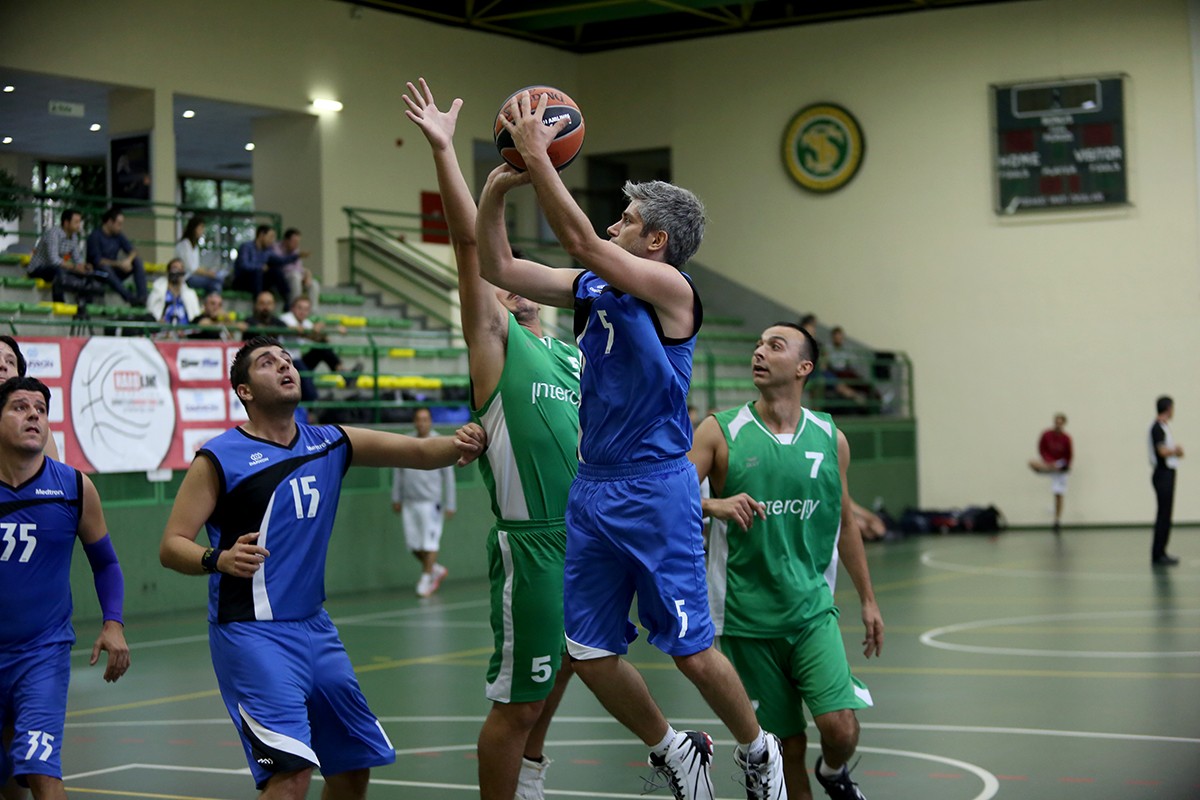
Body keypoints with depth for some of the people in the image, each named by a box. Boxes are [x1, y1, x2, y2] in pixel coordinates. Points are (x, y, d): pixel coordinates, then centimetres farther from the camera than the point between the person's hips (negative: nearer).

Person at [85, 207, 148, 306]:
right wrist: (118, 264, -28)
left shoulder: (118, 235, 6)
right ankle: (130, 298, -48)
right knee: (105, 267, -38)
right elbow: (97, 261, -20)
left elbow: (132, 251, 1)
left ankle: (142, 297, -30)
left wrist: (128, 260, -23)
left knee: (137, 261, -12)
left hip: (114, 273, 6)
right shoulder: (95, 236, -13)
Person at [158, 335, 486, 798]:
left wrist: (459, 444, -21)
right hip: (251, 634, -7)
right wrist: (220, 560, -30)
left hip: (315, 627, 7)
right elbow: (171, 547, -10)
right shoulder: (220, 458, -8)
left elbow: (419, 451, 0)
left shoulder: (332, 444, 8)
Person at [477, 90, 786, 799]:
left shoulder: (670, 287, -10)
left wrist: (538, 156, -20)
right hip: (592, 490, 7)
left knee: (690, 649, -1)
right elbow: (499, 269, 11)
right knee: (589, 652, 7)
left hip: (655, 491, -7)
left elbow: (581, 241, -22)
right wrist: (497, 190, -2)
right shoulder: (592, 287, 11)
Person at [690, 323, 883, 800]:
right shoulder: (720, 433, -3)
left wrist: (868, 600, 18)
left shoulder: (830, 439, 5)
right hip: (747, 616, -1)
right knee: (786, 746, 3)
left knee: (841, 729, -12)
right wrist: (714, 505, -28)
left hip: (812, 608, 1)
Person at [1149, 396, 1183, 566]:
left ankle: (1160, 553, 16)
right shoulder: (1158, 428, -15)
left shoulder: (1162, 427, 16)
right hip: (1163, 475, -10)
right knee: (1164, 515, -8)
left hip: (1166, 475, 10)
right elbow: (1163, 451, -24)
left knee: (1164, 515, 12)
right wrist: (1176, 450, -6)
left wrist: (1176, 450, 1)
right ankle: (1158, 555, -6)